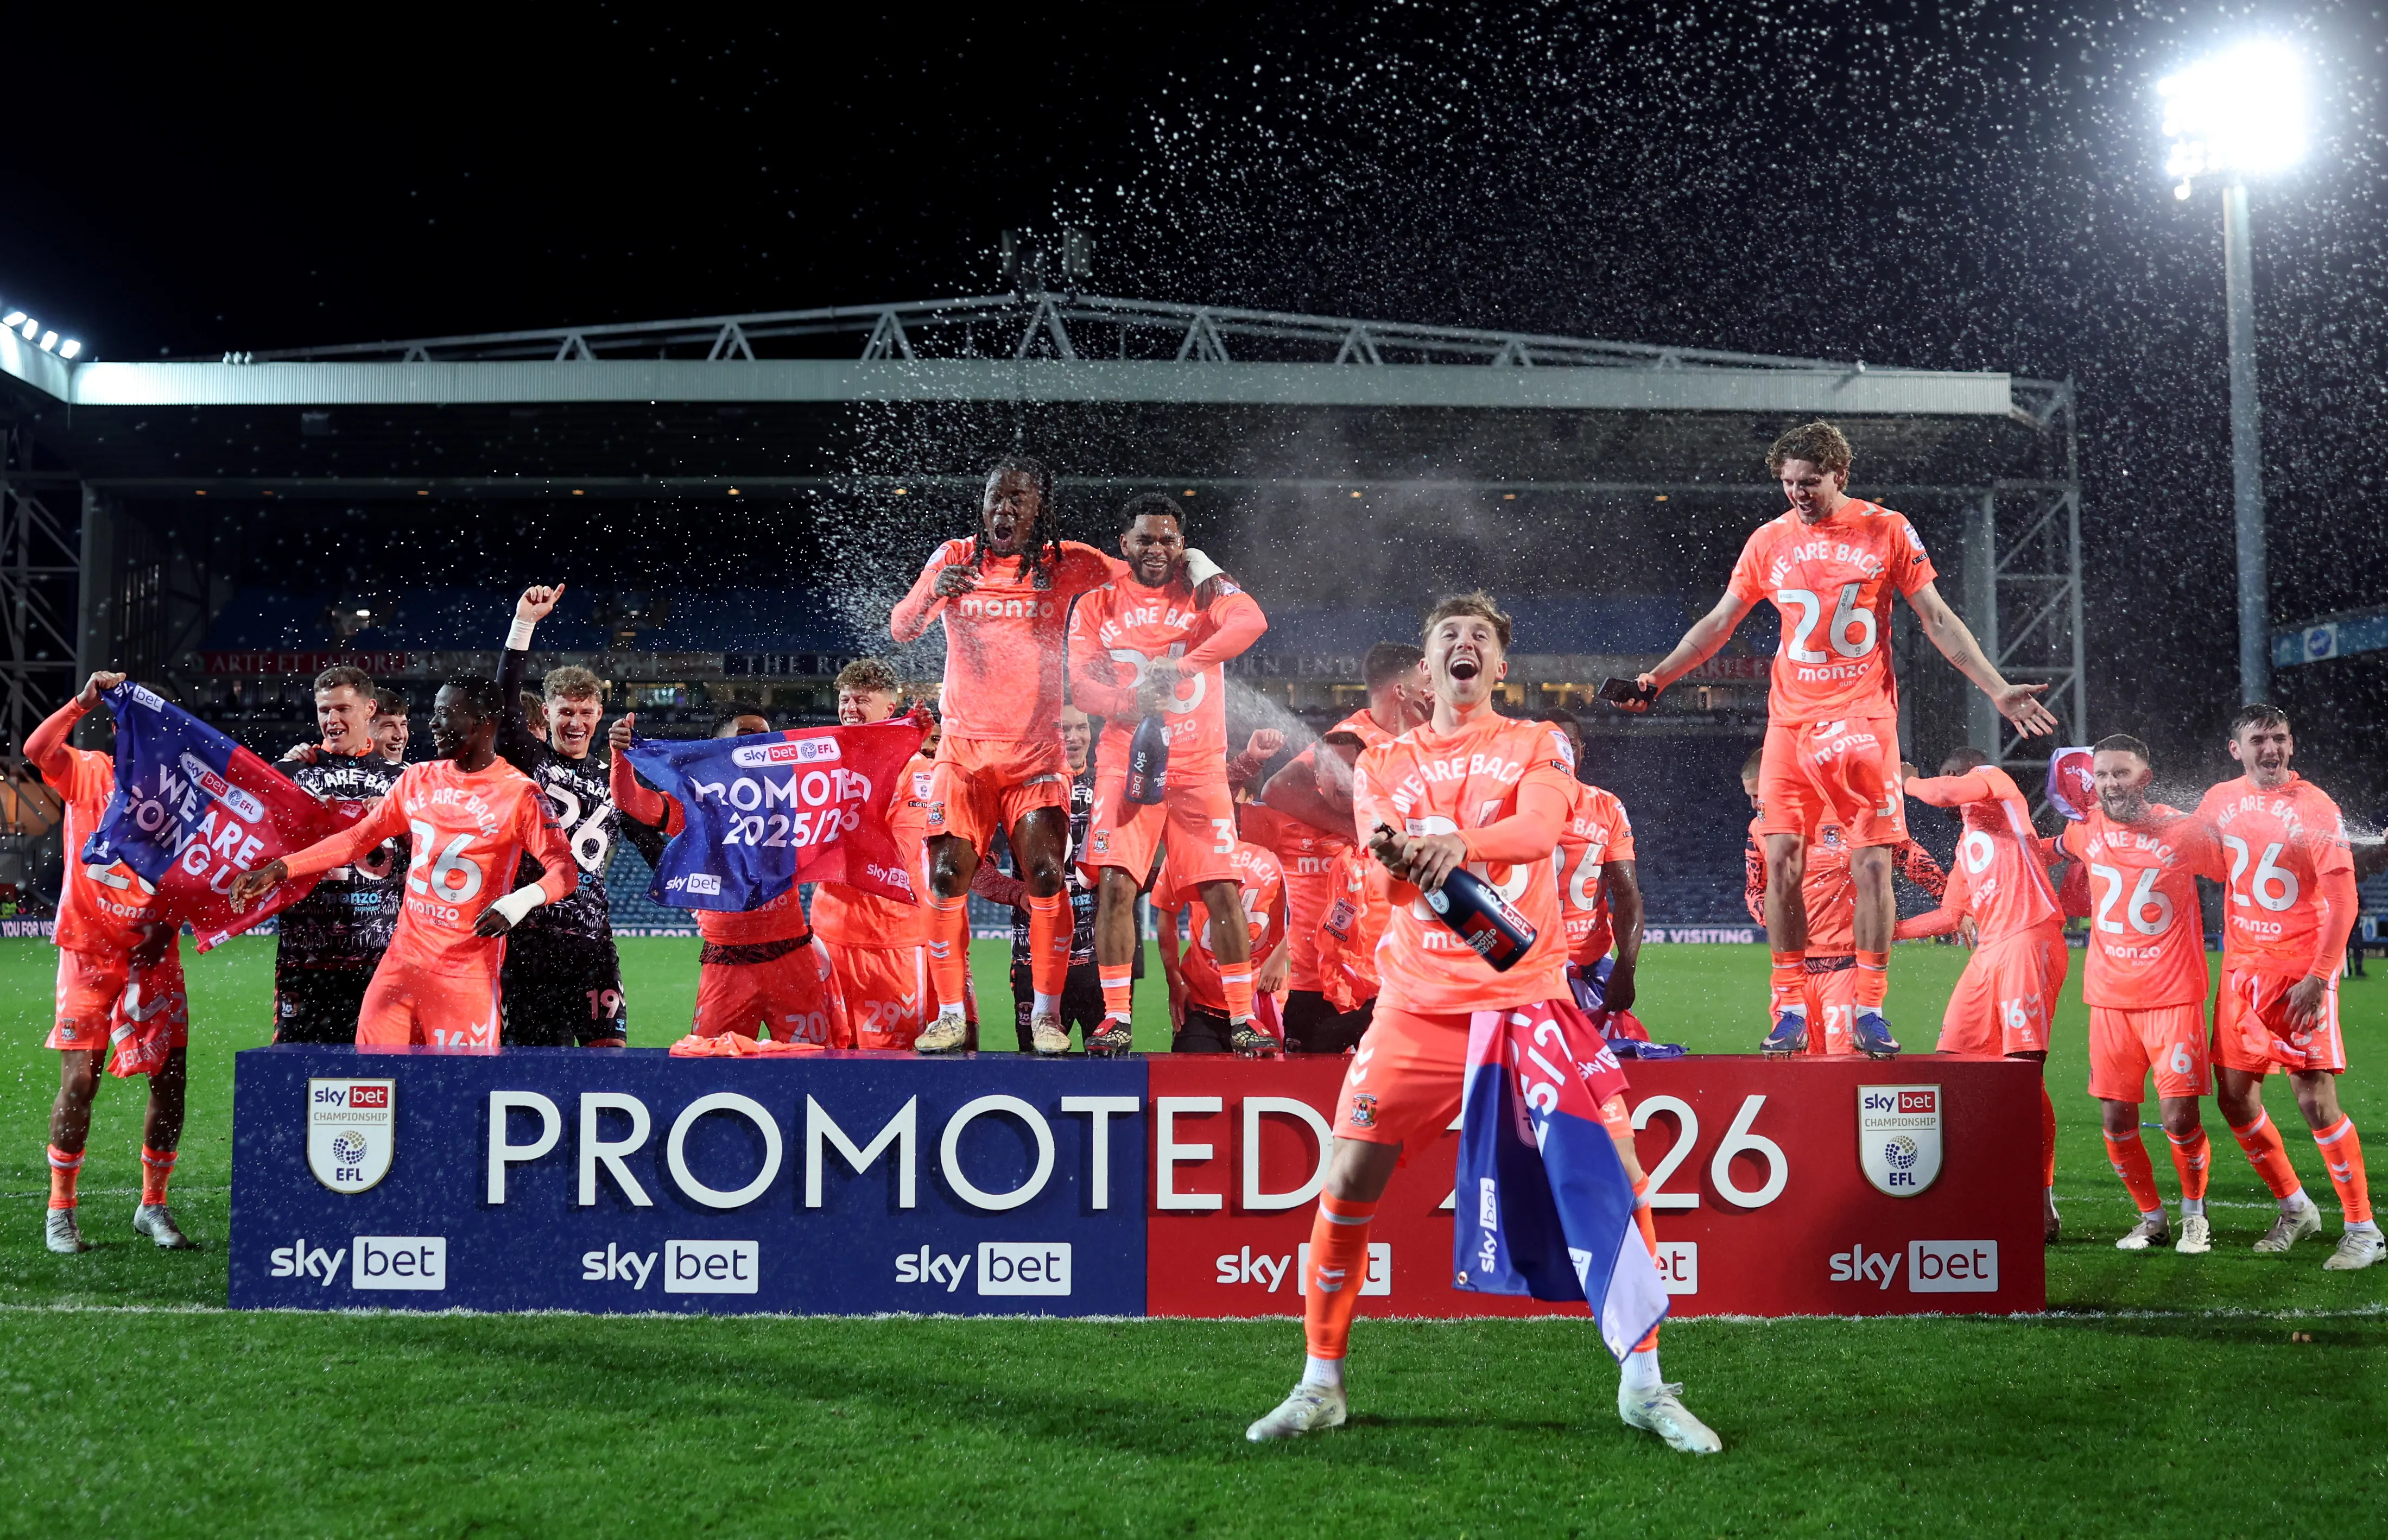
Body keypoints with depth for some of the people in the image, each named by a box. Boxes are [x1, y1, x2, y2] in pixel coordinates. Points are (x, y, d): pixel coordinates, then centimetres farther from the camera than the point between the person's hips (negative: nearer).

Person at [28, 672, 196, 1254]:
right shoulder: (89, 774, 1)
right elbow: (36, 751, -19)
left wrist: (165, 928, -7)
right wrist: (84, 701, -25)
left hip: (153, 955, 2)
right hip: (90, 950, -2)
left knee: (172, 1078, 0)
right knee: (79, 1081, -4)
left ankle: (153, 1206, 14)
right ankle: (60, 1211, 9)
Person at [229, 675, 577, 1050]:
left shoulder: (518, 794, -7)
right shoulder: (418, 779, 11)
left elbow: (564, 869, -13)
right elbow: (358, 838, 15)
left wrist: (522, 901, -32)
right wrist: (278, 869, 8)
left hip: (468, 973, -5)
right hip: (403, 960, 5)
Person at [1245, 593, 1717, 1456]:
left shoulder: (1538, 746, 7)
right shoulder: (1384, 764, 11)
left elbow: (1539, 828, -15)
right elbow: (1386, 864, -5)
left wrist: (1459, 842, -36)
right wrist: (1399, 855, -30)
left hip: (1532, 995, -1)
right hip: (1419, 1005, 1)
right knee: (1348, 1182, -6)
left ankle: (1643, 1387, 9)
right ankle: (1320, 1387, 11)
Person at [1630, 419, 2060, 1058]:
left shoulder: (1887, 530, 1)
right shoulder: (1770, 540, 6)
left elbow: (1938, 620, 4)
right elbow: (1719, 622, 15)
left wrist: (1999, 691, -2)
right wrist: (1657, 677, 9)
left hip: (1864, 719, -2)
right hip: (1790, 719, 2)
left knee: (1873, 865, -6)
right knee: (1781, 861, -4)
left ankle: (1870, 1011, 3)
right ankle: (1790, 1010, 4)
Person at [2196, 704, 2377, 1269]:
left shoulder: (2315, 809, -11)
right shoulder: (2221, 801, 5)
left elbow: (2343, 902, -13)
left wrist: (2317, 978, -19)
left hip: (2302, 968, -6)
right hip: (2242, 967, 6)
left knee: (2316, 1101, -11)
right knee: (2234, 1098, 7)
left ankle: (2363, 1230, 2)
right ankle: (2295, 1209, 26)